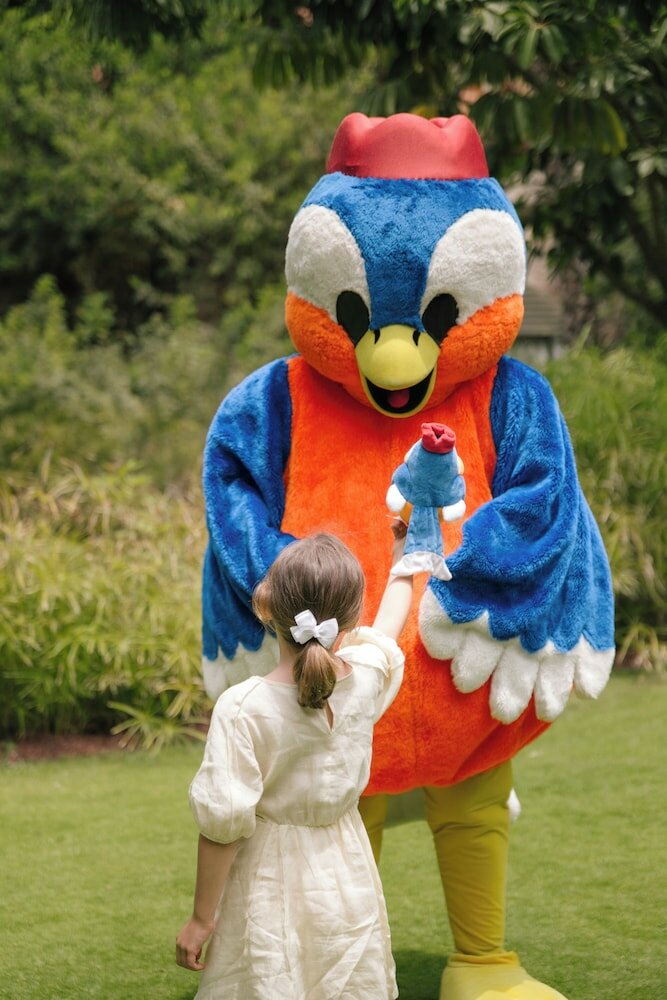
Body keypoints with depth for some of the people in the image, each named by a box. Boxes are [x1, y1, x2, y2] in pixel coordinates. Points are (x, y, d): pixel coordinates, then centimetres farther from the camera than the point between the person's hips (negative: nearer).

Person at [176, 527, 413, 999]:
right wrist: (402, 560, 35)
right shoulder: (367, 677, -9)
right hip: (347, 885, 4)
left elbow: (223, 824, -17)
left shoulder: (242, 708, -21)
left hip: (269, 889, -4)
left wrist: (201, 918, -5)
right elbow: (390, 621, 15)